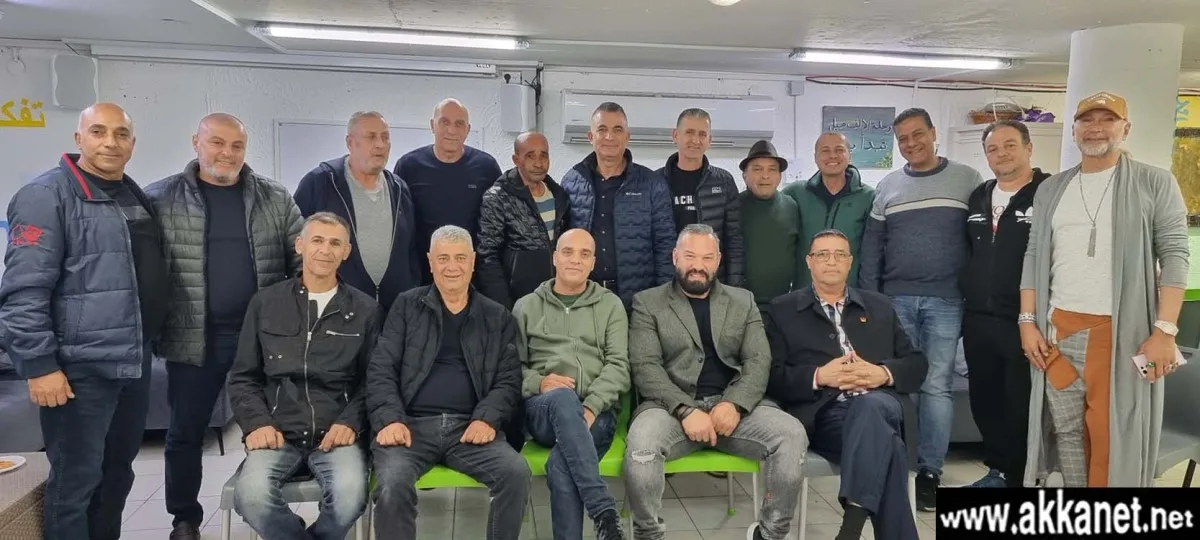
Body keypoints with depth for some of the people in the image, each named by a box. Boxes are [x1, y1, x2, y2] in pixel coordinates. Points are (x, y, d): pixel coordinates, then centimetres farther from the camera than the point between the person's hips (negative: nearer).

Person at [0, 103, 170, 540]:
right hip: (80, 366, -7)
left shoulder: (137, 197, 15)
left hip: (134, 363, 8)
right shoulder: (47, 195, -10)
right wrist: (39, 365, -19)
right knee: (75, 482, 1)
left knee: (118, 472, 17)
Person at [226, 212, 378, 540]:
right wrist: (257, 423, -3)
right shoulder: (265, 303, 12)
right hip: (278, 432, 1)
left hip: (336, 433, -1)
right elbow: (243, 377, 13)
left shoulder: (365, 310, 9)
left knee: (350, 494, -30)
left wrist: (350, 422, -9)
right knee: (251, 495, -30)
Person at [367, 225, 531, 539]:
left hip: (470, 426, 1)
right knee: (392, 483, -31)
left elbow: (509, 379, 7)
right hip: (412, 424, -1)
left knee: (516, 472, -25)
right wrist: (389, 419, -12)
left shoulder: (498, 317, 15)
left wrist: (487, 419, -12)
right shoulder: (407, 306, 12)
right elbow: (381, 370, 5)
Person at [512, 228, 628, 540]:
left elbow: (619, 366, 3)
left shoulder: (610, 305, 15)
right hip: (543, 409, 0)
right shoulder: (526, 306, 18)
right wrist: (537, 383, -11)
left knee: (560, 465, -35)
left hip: (597, 410, 0)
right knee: (563, 399, -39)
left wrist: (590, 406, -15)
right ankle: (605, 512, -40)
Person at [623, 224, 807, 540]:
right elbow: (645, 367, -3)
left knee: (792, 435, -24)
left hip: (734, 405, 3)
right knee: (641, 442, -34)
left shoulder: (743, 301, 17)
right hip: (673, 407, -2)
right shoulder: (647, 303, 9)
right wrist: (686, 410, -18)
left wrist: (735, 404, -14)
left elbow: (759, 361, 6)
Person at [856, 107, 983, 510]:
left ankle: (930, 472, 10)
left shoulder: (967, 180, 3)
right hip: (895, 300, 2)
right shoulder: (887, 187, 10)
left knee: (936, 386, 1)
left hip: (946, 300, -2)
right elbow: (872, 247, 8)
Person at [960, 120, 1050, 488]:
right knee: (984, 402, 14)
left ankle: (1018, 476, 17)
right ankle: (999, 469, 30)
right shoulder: (978, 197, 13)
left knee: (1022, 405, 2)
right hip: (977, 320, 6)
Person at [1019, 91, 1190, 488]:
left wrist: (1165, 330, -12)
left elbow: (1174, 255, -4)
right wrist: (1028, 321, 3)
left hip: (1124, 332, -3)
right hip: (1057, 328, 4)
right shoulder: (1050, 189, 12)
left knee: (1115, 435, 0)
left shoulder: (1155, 183, 1)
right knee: (1066, 430, 9)